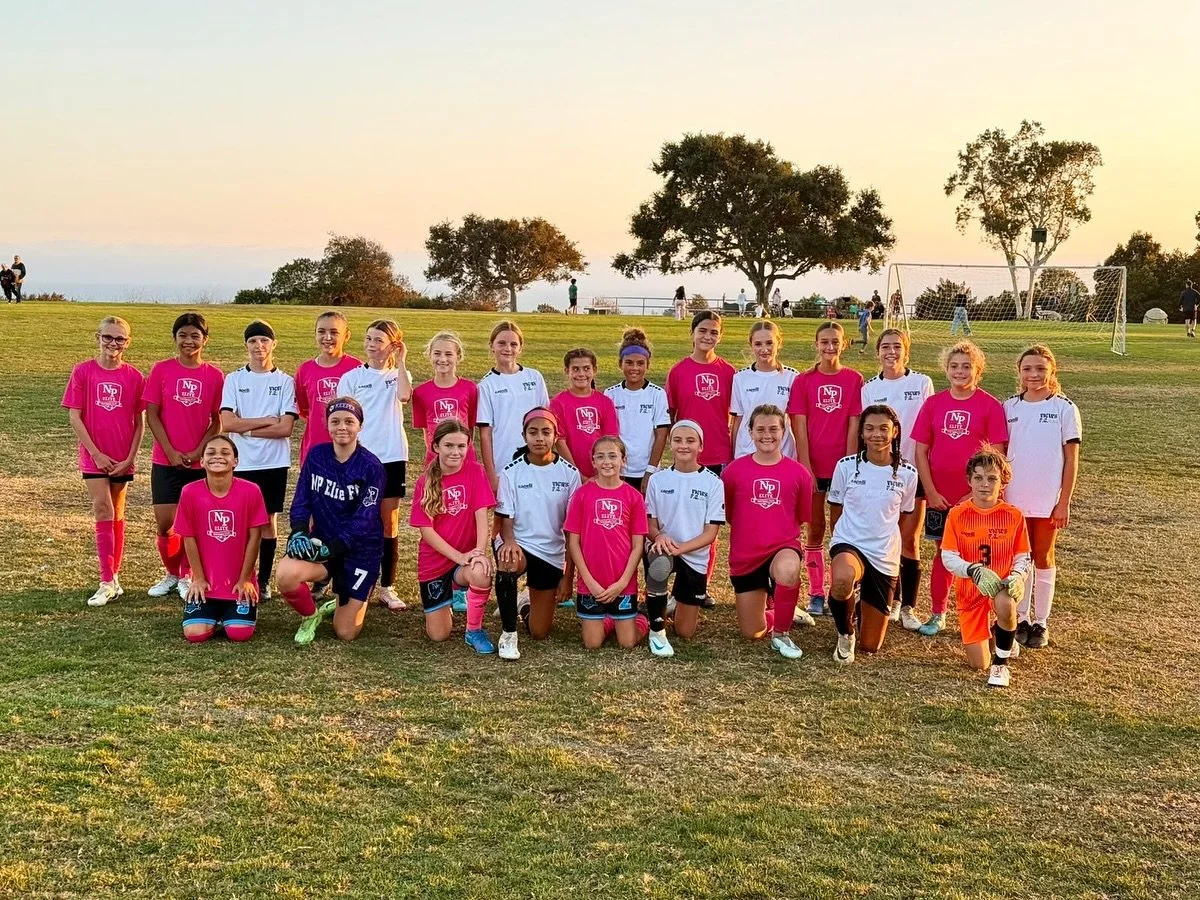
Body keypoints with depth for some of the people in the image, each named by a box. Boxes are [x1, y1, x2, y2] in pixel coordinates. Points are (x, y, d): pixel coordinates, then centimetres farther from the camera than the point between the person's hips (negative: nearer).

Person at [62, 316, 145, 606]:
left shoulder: (134, 377, -1)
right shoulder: (83, 372, -4)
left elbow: (139, 421, 2)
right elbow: (75, 417, -5)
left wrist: (130, 458, -5)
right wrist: (97, 454, -10)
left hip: (123, 459, 2)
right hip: (94, 457, -1)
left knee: (116, 515, 11)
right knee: (103, 512, -8)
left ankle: (114, 576, 20)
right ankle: (108, 582, -4)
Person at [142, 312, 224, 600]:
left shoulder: (214, 376, 0)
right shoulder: (161, 370, -1)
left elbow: (217, 421, 1)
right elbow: (152, 414, -2)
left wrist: (198, 452, -9)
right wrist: (170, 451, -10)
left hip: (200, 461, 0)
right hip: (165, 460, 0)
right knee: (164, 522, 0)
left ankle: (186, 576, 22)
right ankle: (171, 574, 22)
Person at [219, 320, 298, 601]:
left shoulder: (285, 381, 1)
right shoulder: (234, 379, 2)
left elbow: (286, 428, -8)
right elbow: (227, 423, -9)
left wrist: (247, 429, -8)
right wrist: (267, 421, -10)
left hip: (274, 463, 0)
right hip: (241, 462, 0)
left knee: (268, 521, 7)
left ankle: (263, 581, 16)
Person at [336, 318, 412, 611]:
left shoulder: (398, 375, 6)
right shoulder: (351, 377, 5)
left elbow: (404, 395, -18)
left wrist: (401, 361, -10)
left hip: (391, 457, 0)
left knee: (389, 524, 5)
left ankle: (387, 587, 12)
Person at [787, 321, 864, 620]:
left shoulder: (854, 380, -1)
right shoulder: (803, 381, -1)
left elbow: (853, 426, -2)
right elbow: (800, 427, -4)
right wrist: (805, 467, -10)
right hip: (812, 465, 0)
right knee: (814, 530, 8)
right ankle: (816, 593, 16)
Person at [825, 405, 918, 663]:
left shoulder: (907, 474, -1)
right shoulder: (846, 466, -3)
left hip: (885, 558, 2)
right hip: (849, 544, -2)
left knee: (870, 646, 5)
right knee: (842, 580, -42)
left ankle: (862, 608, 42)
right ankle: (845, 635, -10)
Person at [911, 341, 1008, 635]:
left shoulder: (991, 406, -5)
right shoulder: (933, 403, 2)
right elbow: (921, 451, 3)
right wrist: (931, 492, -4)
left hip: (976, 497, -2)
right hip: (939, 496, 2)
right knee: (942, 552, 10)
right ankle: (938, 614, 21)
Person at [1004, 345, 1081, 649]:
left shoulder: (1064, 409, -5)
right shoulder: (1010, 407, 3)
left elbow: (1071, 459, -4)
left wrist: (1064, 502, -7)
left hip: (1048, 499, -2)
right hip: (1014, 498, 2)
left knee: (1043, 558, 8)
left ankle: (1041, 623, 18)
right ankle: (1021, 618, 22)